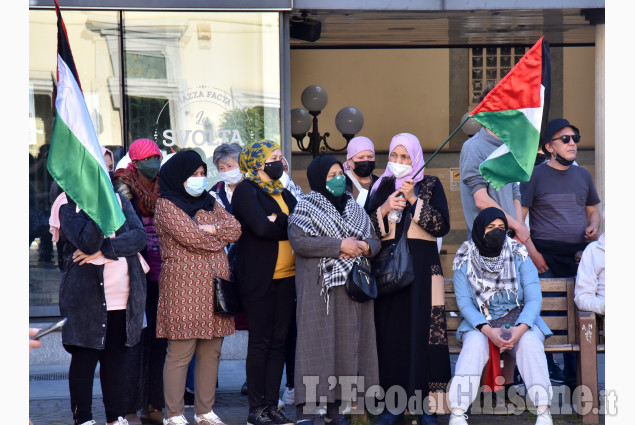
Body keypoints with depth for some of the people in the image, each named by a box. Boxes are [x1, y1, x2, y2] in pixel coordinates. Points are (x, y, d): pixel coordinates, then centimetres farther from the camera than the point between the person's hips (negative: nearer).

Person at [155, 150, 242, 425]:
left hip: (215, 284, 7)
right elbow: (191, 237, -14)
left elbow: (236, 228, 8)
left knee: (211, 352, 8)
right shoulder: (166, 205, -1)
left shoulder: (209, 203, 20)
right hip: (183, 286, -7)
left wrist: (212, 229, -8)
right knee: (180, 353, -7)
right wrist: (220, 239, 2)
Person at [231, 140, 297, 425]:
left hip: (286, 276, 7)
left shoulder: (282, 192, 18)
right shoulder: (246, 190, -5)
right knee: (260, 342, -3)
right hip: (259, 278, -7)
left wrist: (277, 221, -9)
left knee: (278, 342, 7)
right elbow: (261, 227, -20)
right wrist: (289, 227, -6)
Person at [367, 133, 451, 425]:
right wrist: (384, 209, -9)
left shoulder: (430, 185, 8)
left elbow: (443, 225, -4)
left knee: (424, 331, -7)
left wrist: (414, 200, -9)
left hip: (422, 266, -2)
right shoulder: (380, 187, 14)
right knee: (391, 332, -2)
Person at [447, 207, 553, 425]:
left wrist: (520, 329, -26)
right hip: (479, 323, 0)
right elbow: (464, 303, -6)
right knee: (474, 343, -32)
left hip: (520, 322, 0)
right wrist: (488, 331, -24)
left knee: (529, 341, -31)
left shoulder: (518, 254, -2)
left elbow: (534, 299, -6)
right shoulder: (464, 258, -1)